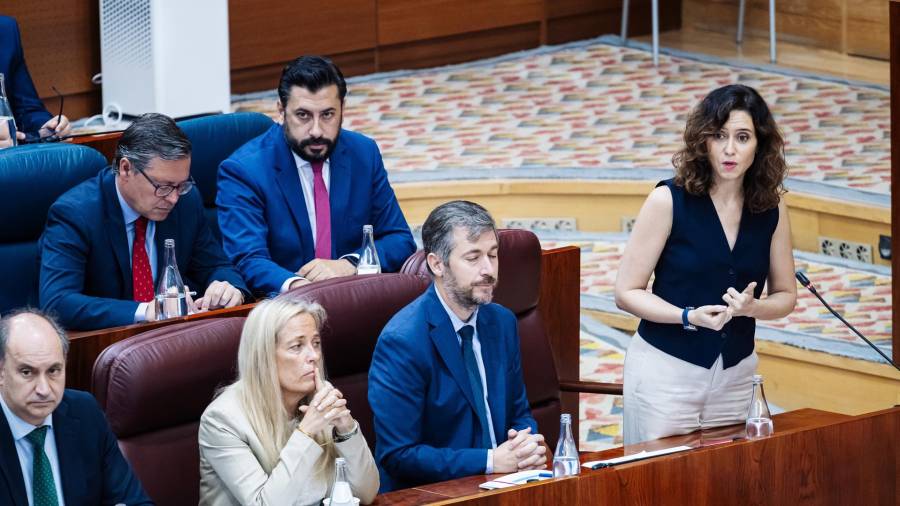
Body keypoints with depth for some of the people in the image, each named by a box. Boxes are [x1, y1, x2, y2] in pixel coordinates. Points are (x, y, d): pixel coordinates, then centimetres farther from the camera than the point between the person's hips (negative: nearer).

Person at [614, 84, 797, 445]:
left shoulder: (771, 209, 0)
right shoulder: (669, 201, -11)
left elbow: (785, 295, 10)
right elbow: (627, 292, -8)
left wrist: (751, 307, -12)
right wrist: (690, 317, -23)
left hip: (735, 373, 4)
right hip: (666, 370, -3)